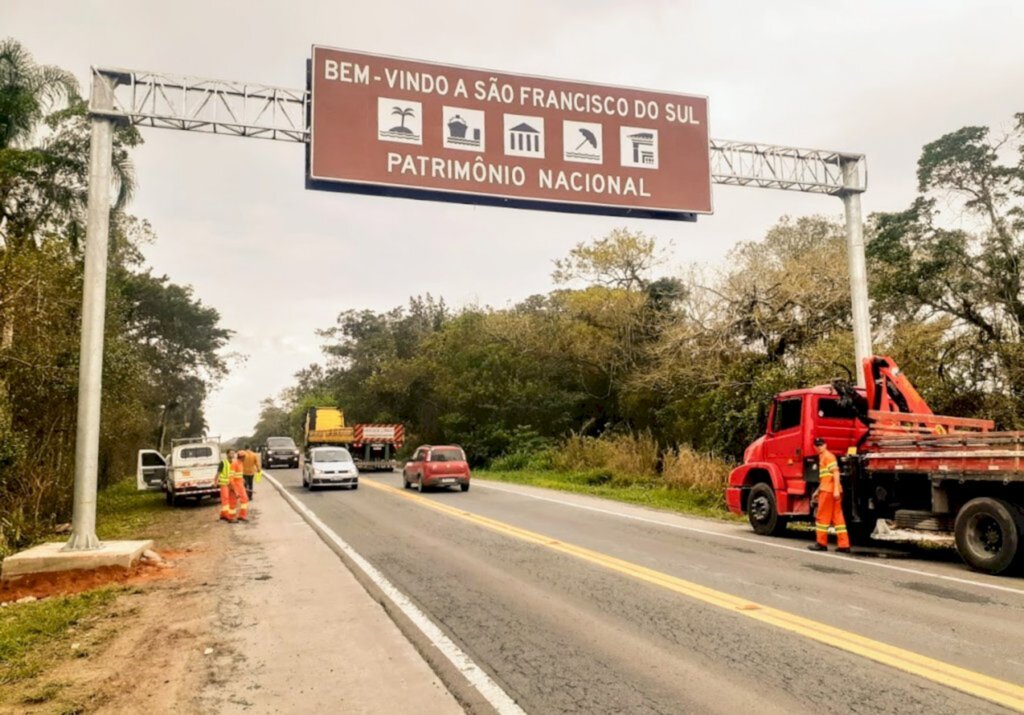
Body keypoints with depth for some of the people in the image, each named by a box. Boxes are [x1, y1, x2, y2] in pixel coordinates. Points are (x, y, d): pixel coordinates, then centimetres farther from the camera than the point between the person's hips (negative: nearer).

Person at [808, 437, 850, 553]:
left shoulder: (828, 456, -7)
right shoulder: (822, 457, 22)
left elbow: (835, 473, -17)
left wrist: (836, 489, -24)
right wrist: (817, 491, 27)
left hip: (829, 491, -10)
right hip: (827, 490, 10)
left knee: (822, 516, -1)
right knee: (837, 517, 7)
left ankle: (821, 543, 6)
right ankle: (844, 545, 8)